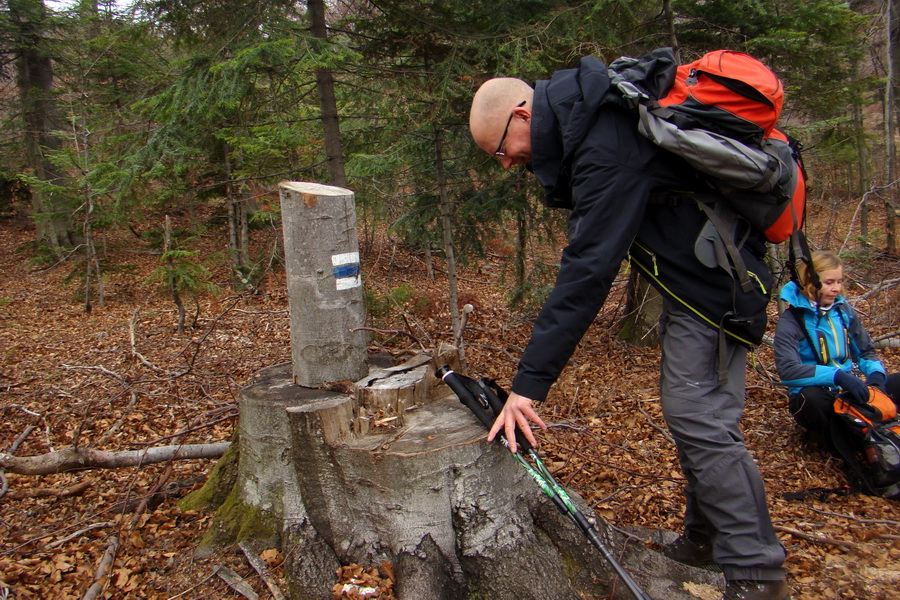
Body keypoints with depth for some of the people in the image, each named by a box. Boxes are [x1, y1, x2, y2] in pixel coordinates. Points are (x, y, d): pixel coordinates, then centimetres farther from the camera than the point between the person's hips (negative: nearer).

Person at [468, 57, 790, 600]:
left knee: (700, 419, -10)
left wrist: (530, 383, -31)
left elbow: (587, 274, -32)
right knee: (688, 412, 15)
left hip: (714, 283, -10)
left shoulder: (607, 151, -28)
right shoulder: (586, 119, 4)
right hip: (690, 276, 10)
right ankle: (707, 538, 29)